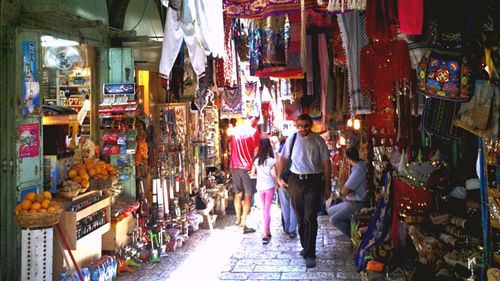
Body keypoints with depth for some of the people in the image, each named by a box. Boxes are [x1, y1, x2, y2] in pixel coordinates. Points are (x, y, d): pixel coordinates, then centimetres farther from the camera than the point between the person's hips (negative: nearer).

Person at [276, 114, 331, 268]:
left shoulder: (318, 140, -4)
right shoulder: (292, 139, 2)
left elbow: (326, 163, 0)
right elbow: (283, 159, 13)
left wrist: (327, 187, -1)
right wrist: (278, 178, 7)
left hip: (313, 181, -3)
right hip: (295, 180, 3)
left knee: (310, 218, -8)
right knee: (300, 217, 12)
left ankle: (310, 254, 0)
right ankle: (305, 246, 31)